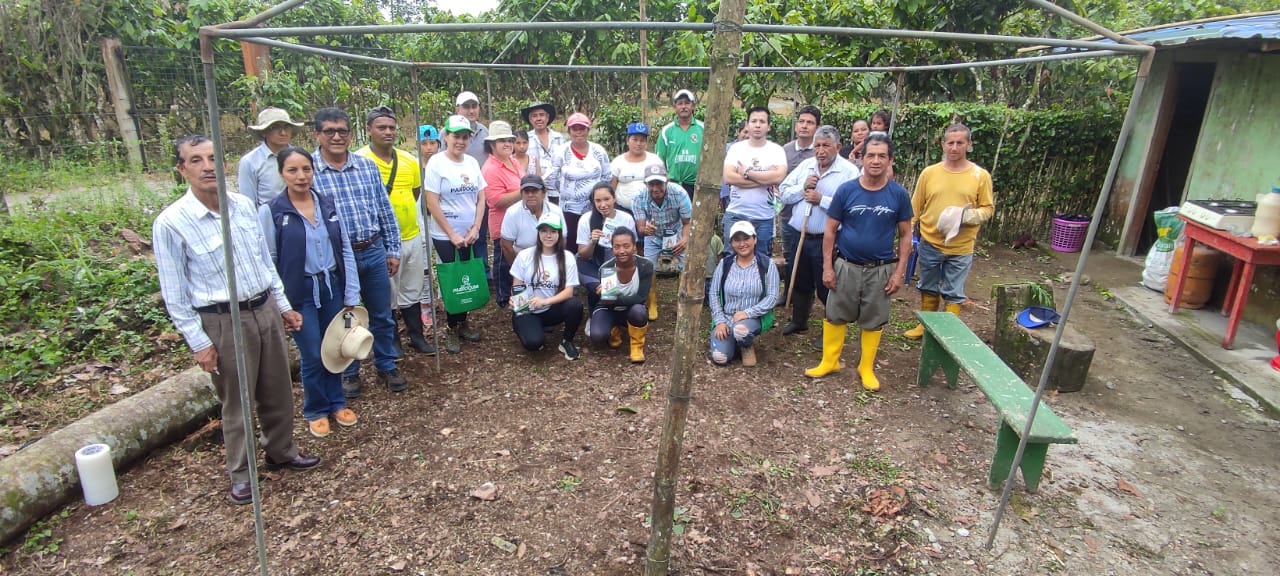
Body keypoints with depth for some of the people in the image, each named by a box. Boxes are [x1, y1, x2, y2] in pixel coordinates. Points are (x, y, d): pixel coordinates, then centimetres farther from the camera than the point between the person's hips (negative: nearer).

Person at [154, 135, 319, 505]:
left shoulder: (244, 206, 1)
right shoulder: (171, 223, -14)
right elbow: (174, 294, -10)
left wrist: (283, 305, 14)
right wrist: (198, 342, -11)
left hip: (266, 309, 5)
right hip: (224, 321, -5)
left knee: (278, 391, 17)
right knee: (236, 403, 8)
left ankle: (281, 452, 39)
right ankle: (240, 474, 29)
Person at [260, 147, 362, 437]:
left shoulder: (328, 204, 2)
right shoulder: (272, 212, -8)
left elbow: (345, 250, 4)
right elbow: (268, 262, -5)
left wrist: (352, 295, 2)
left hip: (332, 287, 3)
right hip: (300, 292, -3)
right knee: (312, 355, 4)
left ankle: (336, 402, 33)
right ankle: (316, 411, 27)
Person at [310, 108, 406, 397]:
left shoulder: (367, 165, 4)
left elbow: (385, 210, 9)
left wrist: (393, 250, 7)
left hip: (373, 252, 3)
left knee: (382, 316, 13)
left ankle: (387, 367, 32)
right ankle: (348, 373, 31)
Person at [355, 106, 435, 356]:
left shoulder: (409, 160, 5)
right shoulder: (359, 160, -12)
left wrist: (403, 209, 10)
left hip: (412, 236, 5)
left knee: (412, 290, 17)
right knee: (386, 294, 9)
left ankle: (416, 335, 31)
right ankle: (392, 341, 24)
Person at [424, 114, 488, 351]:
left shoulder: (472, 162, 4)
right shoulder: (436, 163, -10)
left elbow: (481, 198, 6)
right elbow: (432, 203, -13)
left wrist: (475, 228, -5)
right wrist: (452, 234, -13)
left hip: (471, 235, 4)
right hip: (446, 236, -4)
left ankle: (463, 322, 26)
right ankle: (453, 329, 19)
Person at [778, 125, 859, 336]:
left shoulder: (850, 172, -9)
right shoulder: (805, 166, 10)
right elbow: (784, 194, 9)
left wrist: (821, 200, -19)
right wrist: (803, 187, -8)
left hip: (827, 240, -6)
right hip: (799, 235, 6)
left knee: (827, 287, 4)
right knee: (800, 282, 19)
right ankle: (798, 321, 38)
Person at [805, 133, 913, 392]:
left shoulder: (899, 194, -5)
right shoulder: (846, 190, -7)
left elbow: (905, 235, 2)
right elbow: (830, 230, -2)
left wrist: (899, 272, -3)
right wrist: (827, 267, -6)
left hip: (880, 270, 1)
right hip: (846, 266, 0)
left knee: (873, 321, 11)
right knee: (836, 315, 8)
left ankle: (866, 368, 27)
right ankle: (829, 361, 24)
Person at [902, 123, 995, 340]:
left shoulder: (980, 176, -6)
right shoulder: (929, 172, -2)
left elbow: (988, 208, 0)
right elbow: (915, 208, 3)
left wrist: (972, 215, -20)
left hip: (961, 248, -2)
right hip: (929, 244, 2)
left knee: (953, 294, 9)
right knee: (928, 289, 19)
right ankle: (926, 325, 37)